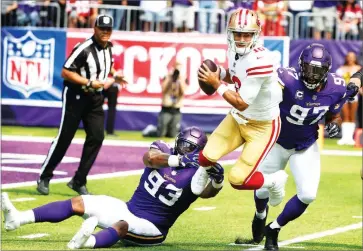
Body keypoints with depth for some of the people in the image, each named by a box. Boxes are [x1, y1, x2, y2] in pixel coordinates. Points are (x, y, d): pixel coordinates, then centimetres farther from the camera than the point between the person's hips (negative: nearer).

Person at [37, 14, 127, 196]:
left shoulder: (108, 47, 4)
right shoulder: (84, 49, -20)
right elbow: (66, 72, -21)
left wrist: (115, 77, 10)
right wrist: (89, 83, -25)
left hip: (95, 98, 7)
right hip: (76, 96, -7)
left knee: (96, 138, -2)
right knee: (64, 138, -3)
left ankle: (79, 182, 5)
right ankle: (44, 177, 10)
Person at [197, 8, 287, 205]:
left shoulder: (259, 61, -33)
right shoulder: (235, 50, -7)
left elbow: (241, 103, -27)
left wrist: (216, 84, -20)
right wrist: (219, 73, -7)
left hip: (262, 126, -7)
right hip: (239, 118, 7)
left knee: (238, 180, -9)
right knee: (206, 157, -7)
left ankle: (275, 181, 20)